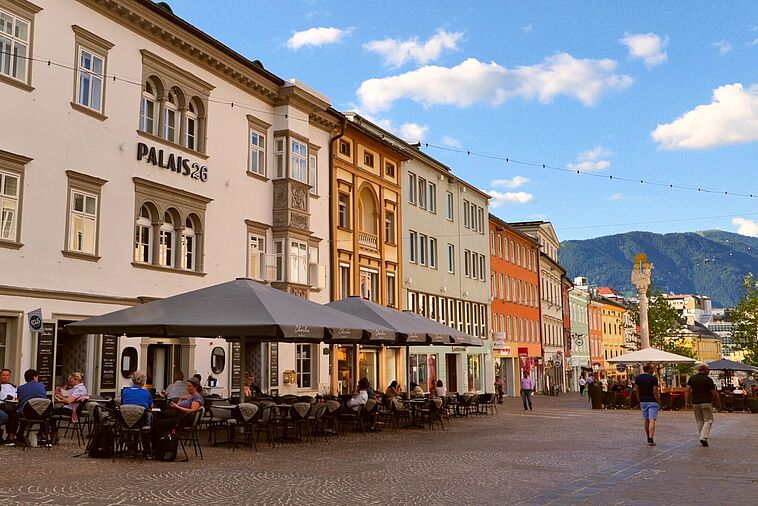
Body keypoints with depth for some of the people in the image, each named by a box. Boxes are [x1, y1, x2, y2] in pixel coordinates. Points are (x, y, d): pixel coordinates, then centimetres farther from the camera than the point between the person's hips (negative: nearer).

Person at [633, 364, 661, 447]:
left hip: (643, 402, 5)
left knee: (646, 420, 15)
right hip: (653, 402, -5)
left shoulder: (638, 378, 3)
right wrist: (659, 402, -2)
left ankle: (648, 438, 25)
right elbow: (655, 392, -13)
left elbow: (636, 390, 6)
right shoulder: (653, 378, -12)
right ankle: (651, 439, -18)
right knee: (652, 420, -8)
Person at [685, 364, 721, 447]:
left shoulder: (692, 378, 6)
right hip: (706, 402, -4)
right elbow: (714, 393, -4)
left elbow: (687, 390, 0)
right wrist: (718, 404, 6)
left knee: (699, 421, 14)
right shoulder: (708, 379, -6)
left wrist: (687, 401, 3)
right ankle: (703, 437, -12)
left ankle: (703, 437, 15)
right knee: (708, 420, 3)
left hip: (695, 403, 4)